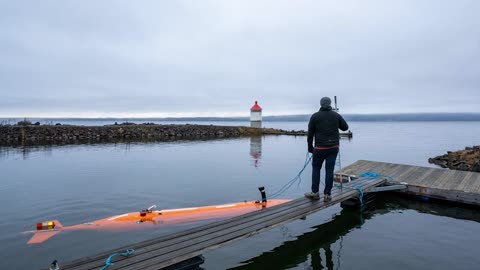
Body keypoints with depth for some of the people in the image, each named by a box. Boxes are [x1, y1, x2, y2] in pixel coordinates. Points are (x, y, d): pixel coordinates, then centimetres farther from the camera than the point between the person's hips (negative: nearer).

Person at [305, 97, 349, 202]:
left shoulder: (315, 116, -4)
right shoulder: (336, 115, 2)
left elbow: (310, 133, -3)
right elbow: (345, 127, 14)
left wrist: (310, 147, 7)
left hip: (320, 147, -2)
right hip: (334, 147, 2)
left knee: (316, 168, 13)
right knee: (329, 170, 6)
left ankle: (315, 193, 15)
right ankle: (327, 194, 9)